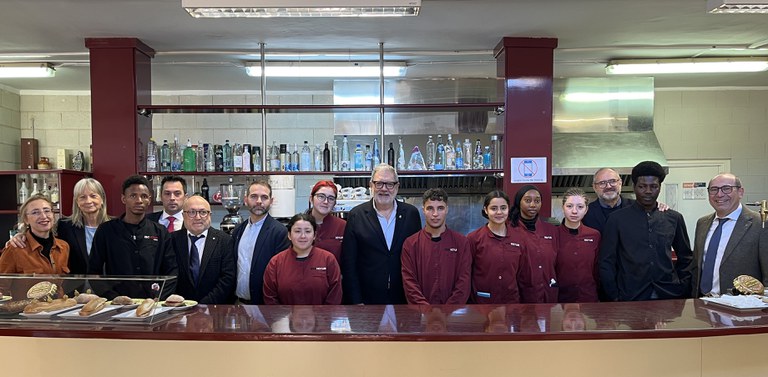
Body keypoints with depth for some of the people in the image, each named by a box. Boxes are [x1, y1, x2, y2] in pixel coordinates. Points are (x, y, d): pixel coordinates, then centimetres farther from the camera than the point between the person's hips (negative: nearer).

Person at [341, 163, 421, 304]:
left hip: (404, 298, 2)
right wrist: (356, 301, -7)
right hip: (368, 298, -1)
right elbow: (348, 264, -3)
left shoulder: (411, 213, 2)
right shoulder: (356, 215, -3)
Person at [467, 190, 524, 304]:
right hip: (480, 301, -2)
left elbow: (520, 273, 7)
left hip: (511, 300, 3)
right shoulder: (473, 238, -10)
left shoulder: (518, 238, -1)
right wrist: (469, 300, -7)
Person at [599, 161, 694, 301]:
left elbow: (686, 258, 16)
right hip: (631, 298, -2)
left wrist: (684, 290, 7)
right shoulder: (617, 219, -1)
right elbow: (606, 263, 0)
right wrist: (615, 297, -5)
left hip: (670, 295, 2)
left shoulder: (674, 218, 8)